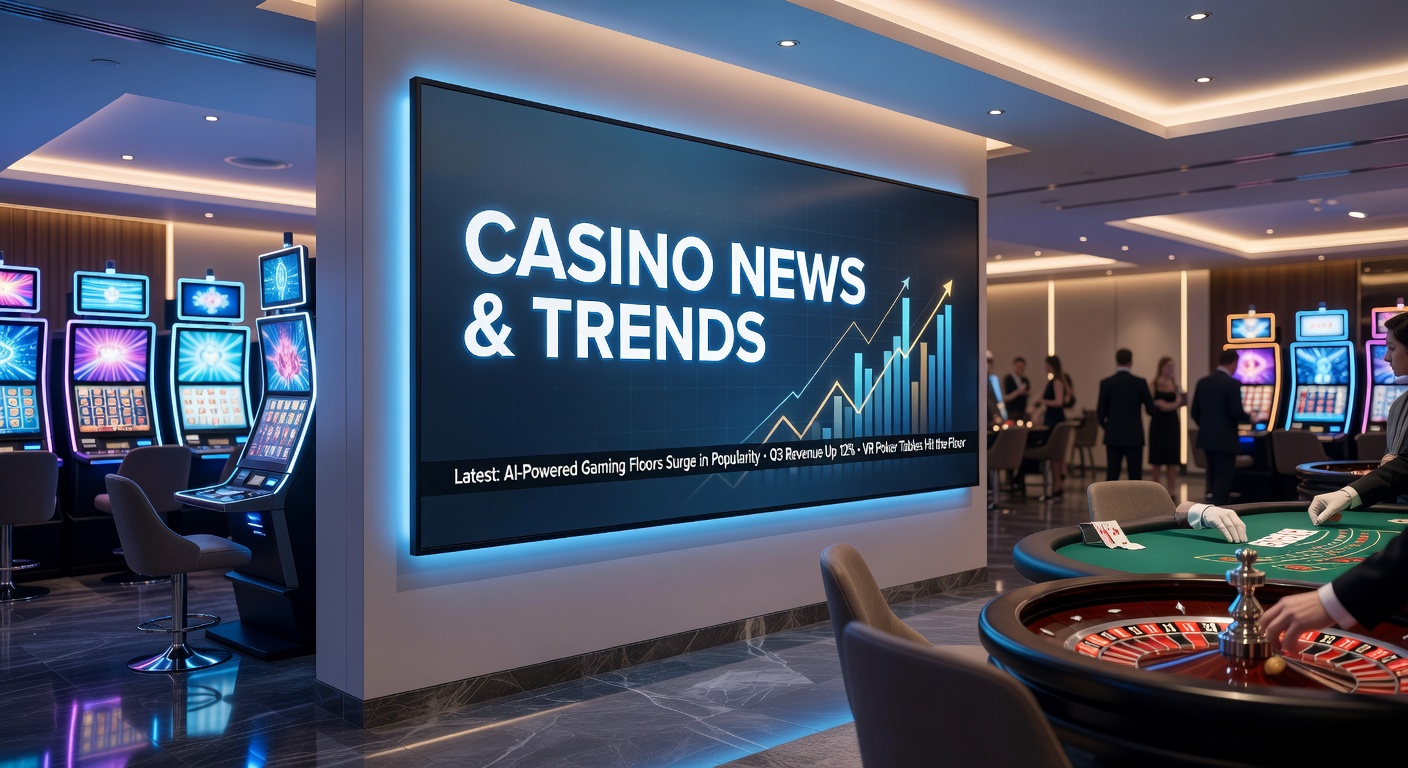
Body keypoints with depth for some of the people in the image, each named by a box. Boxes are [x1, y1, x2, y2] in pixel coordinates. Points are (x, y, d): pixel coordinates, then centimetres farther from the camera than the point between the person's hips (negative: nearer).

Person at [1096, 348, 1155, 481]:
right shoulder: (1140, 382, -6)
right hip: (1134, 436, -1)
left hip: (1113, 436, 1)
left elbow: (1100, 413, -2)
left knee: (1112, 476, 4)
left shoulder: (1106, 383, -4)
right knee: (1135, 476, 4)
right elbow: (1151, 410, 0)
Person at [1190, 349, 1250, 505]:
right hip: (1225, 439, -7)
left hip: (1206, 438, 7)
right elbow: (1237, 413, -17)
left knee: (1213, 478, 17)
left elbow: (1194, 412, 8)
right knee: (1223, 480, -1)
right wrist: (1249, 418, 4)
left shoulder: (1202, 382, 6)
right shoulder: (1232, 384, -14)